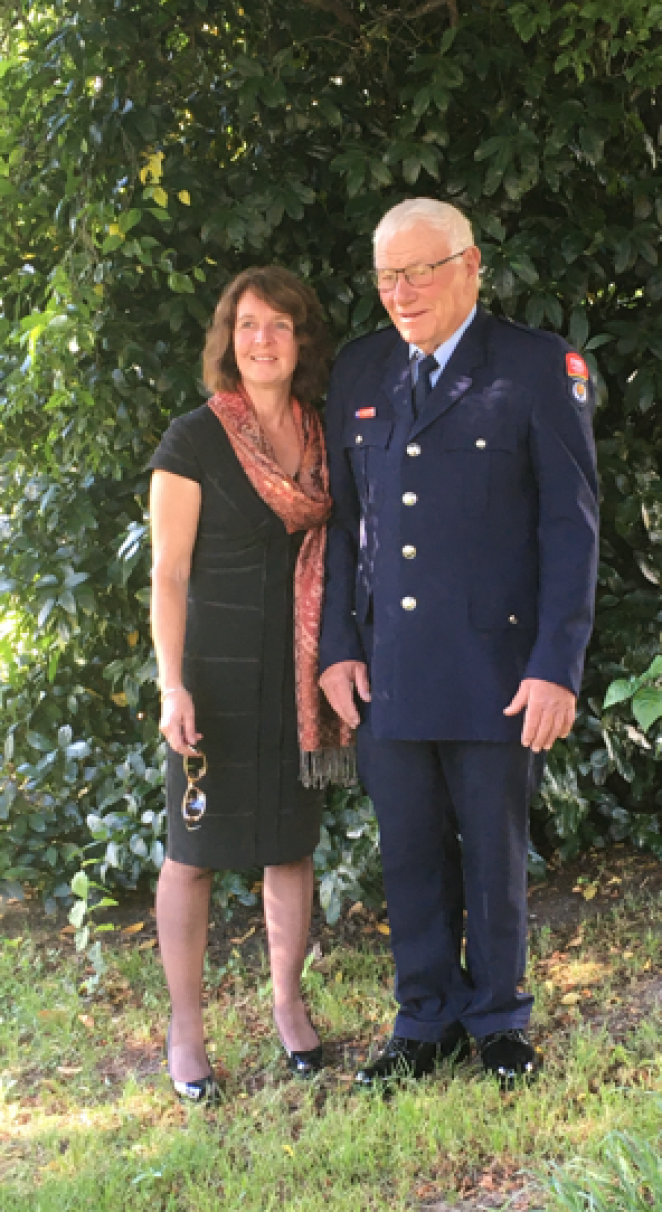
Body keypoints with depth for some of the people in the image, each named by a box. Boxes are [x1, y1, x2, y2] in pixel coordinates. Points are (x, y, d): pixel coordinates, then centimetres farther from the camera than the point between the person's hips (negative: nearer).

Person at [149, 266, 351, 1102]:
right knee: (194, 849, 2)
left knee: (292, 842, 11)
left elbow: (333, 558, 13)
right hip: (218, 668, -4)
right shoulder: (193, 441, -7)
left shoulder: (321, 439, 8)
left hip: (301, 674, 5)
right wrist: (172, 686, -16)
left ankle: (288, 1004, 27)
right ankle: (185, 1029, 13)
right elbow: (167, 576, -9)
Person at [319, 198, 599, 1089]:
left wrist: (557, 666, -12)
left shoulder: (540, 368, -3)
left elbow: (570, 525, -6)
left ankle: (498, 1021, 24)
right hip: (387, 670, 3)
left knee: (495, 850, 7)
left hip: (493, 663, -3)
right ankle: (426, 1022, 23)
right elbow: (341, 519, 13)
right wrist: (336, 647, 4)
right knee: (410, 853, 9)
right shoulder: (361, 371, 10)